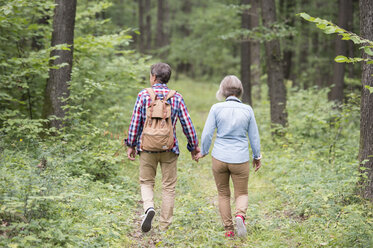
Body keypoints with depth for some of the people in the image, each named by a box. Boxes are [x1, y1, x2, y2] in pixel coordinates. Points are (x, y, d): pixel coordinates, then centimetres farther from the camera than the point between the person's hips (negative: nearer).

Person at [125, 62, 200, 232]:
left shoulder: (143, 95, -3)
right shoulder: (176, 97, 1)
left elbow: (135, 122, -4)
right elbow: (187, 124, 1)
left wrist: (131, 145, 5)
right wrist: (194, 146, 11)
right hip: (169, 148, 1)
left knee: (146, 182, 14)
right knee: (168, 186, 8)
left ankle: (149, 207, -16)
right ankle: (164, 226, 10)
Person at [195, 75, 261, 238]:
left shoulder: (216, 108, -7)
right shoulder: (247, 110, -3)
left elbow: (207, 134, -4)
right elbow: (254, 136, 5)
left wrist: (203, 152, 13)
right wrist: (257, 156, 19)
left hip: (219, 157, 0)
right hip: (240, 159, 0)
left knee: (223, 194, 16)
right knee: (242, 194, 14)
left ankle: (228, 230, 16)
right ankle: (240, 215, -17)